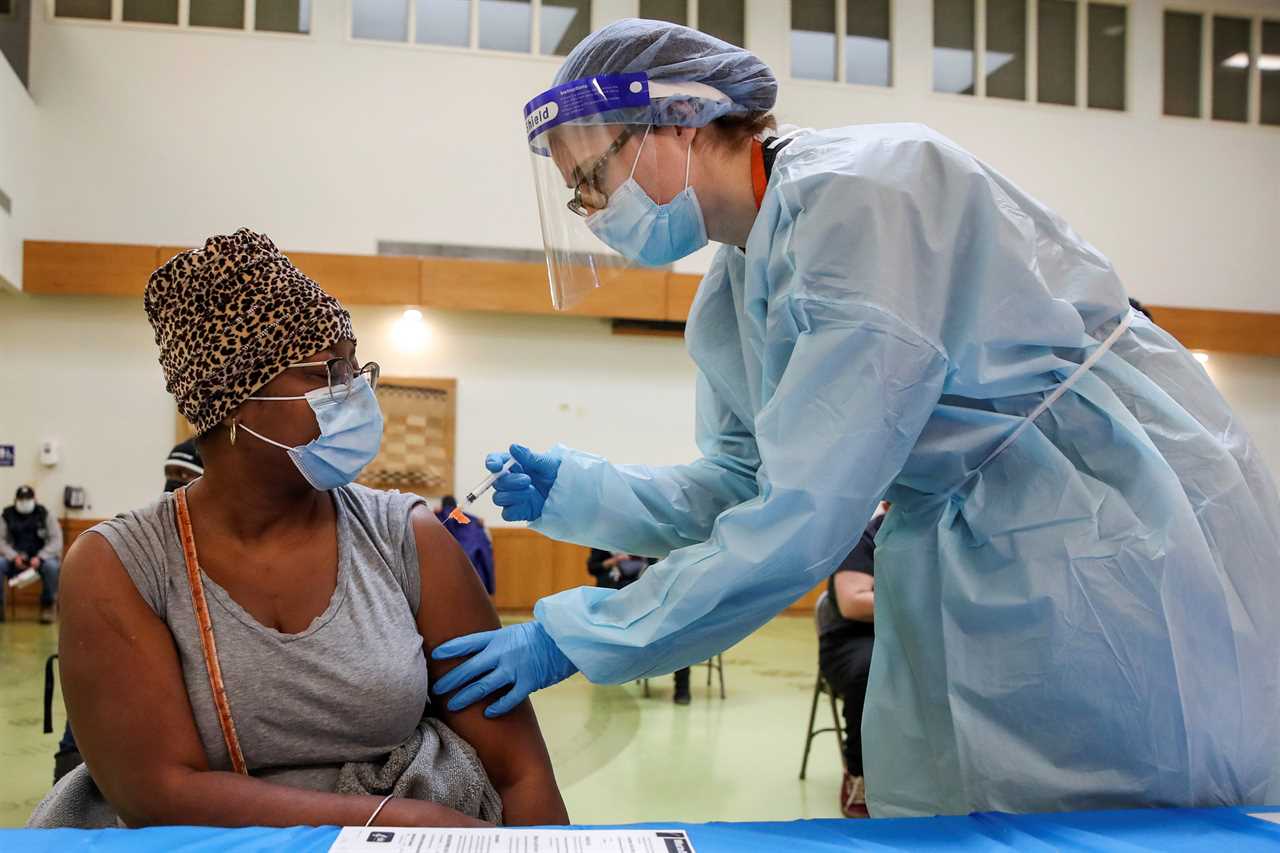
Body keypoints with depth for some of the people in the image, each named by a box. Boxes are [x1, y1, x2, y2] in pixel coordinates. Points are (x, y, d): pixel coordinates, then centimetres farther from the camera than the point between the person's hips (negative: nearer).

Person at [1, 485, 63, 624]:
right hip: (14, 561, 1)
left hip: (40, 559, -1)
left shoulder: (45, 516, 1)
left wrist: (40, 558, -21)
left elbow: (56, 540, -6)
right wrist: (14, 557, -20)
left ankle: (48, 606, -16)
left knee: (52, 566, -34)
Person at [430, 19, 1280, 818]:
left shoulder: (860, 193, -25)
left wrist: (569, 637, -22)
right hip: (969, 573, 8)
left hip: (1124, 549, -8)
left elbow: (803, 520, -28)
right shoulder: (729, 297, 4)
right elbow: (739, 482, 10)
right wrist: (574, 494, -6)